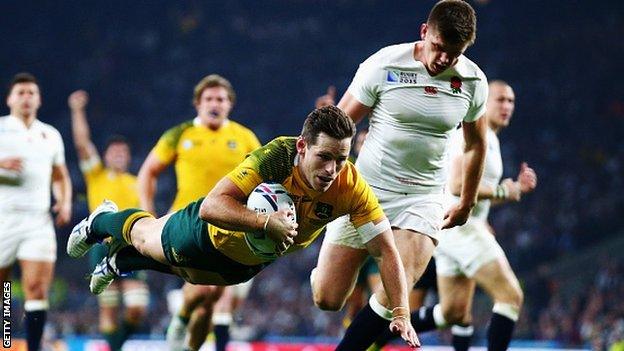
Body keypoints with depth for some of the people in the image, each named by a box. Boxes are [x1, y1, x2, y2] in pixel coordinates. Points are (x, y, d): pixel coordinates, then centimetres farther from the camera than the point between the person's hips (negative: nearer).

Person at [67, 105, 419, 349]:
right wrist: (266, 222, -60)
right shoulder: (276, 156, -43)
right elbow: (211, 206, -47)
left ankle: (118, 262, 64)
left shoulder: (353, 188, -35)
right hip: (215, 233, -4)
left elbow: (387, 251, -31)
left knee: (191, 272, 34)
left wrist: (400, 313, -41)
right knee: (147, 240, 27)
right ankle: (102, 222, 62)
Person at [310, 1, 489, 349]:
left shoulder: (474, 81, -2)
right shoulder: (384, 65, -11)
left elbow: (475, 143, 16)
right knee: (327, 299, 0)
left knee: (391, 298, -19)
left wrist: (467, 203, 21)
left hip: (424, 198, 1)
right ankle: (327, 266, 38)